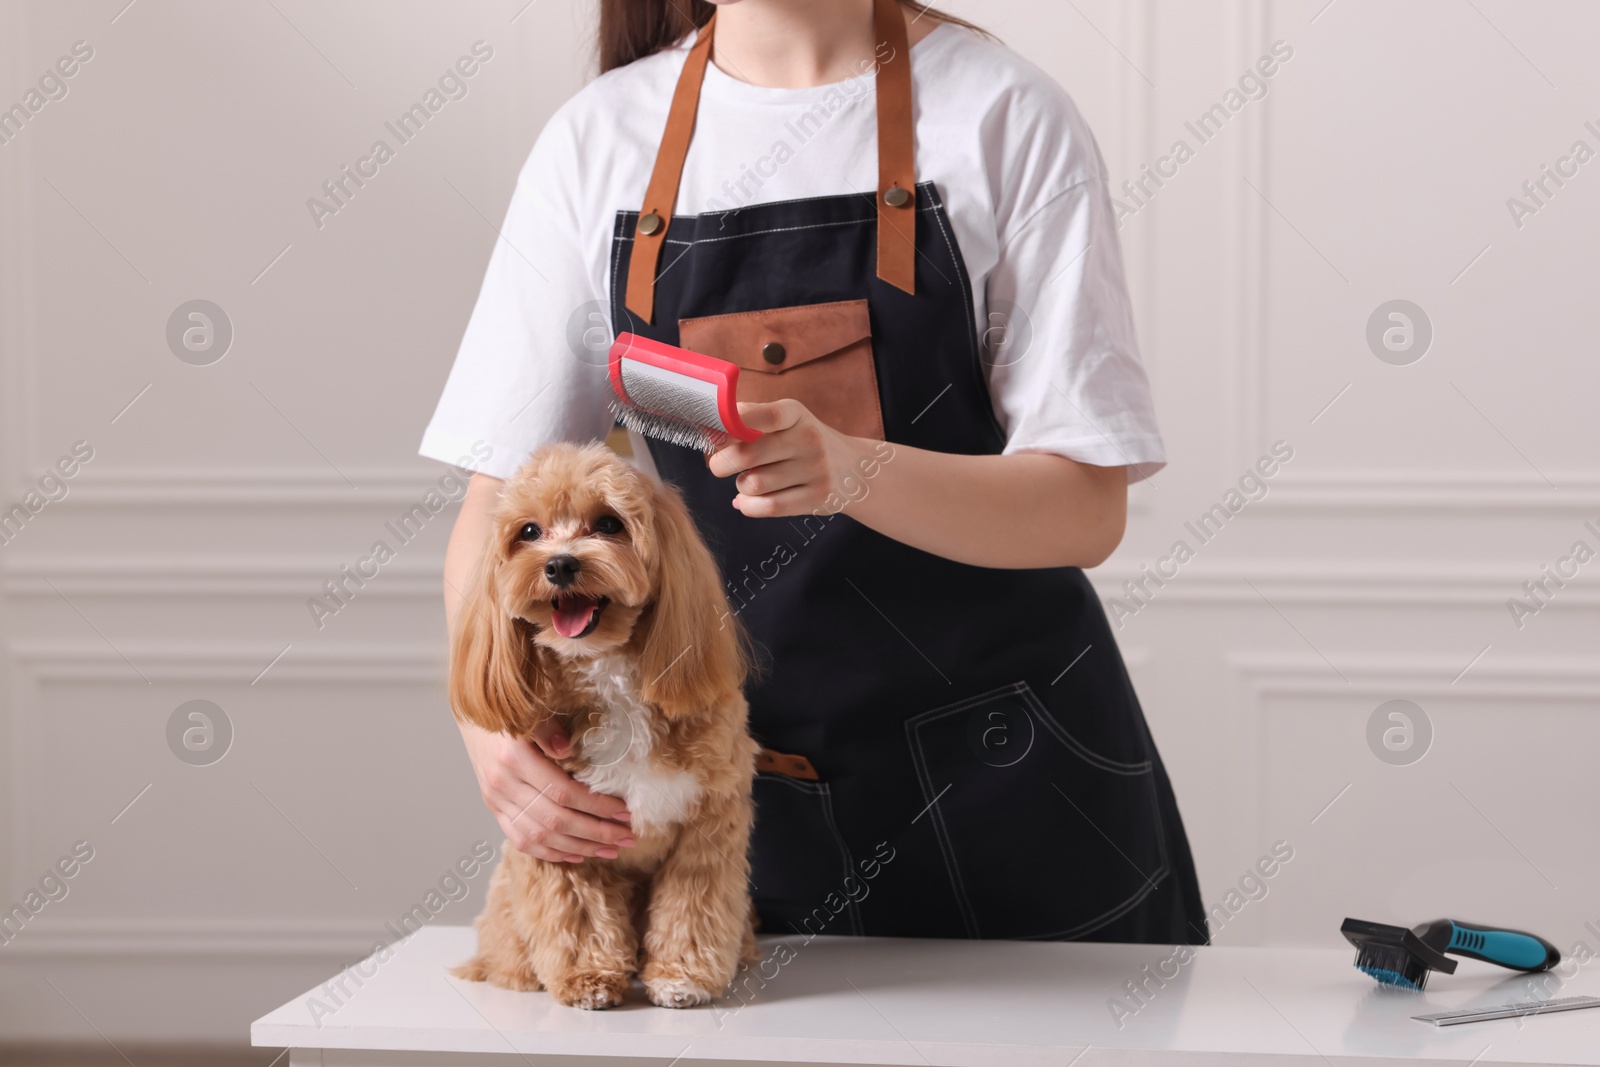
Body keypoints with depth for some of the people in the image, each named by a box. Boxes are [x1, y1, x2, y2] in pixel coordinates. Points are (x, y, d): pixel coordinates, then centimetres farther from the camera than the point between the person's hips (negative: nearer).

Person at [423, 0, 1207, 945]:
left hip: (1005, 781, -2)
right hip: (739, 784, 2)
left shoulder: (1004, 112, -8)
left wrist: (854, 470, -31)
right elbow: (504, 498, -1)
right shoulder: (598, 139, 1)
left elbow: (1088, 507, -13)